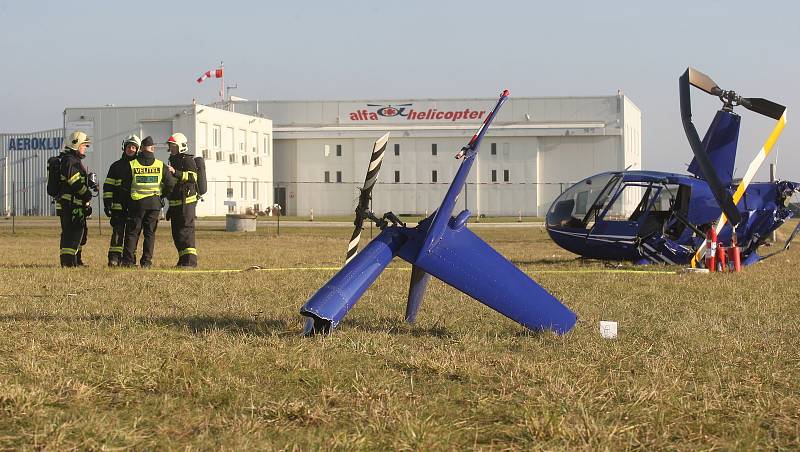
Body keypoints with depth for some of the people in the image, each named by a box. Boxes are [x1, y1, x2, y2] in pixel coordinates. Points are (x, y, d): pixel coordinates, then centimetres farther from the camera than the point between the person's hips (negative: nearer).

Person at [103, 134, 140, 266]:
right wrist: (107, 203, -2)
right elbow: (108, 186, 8)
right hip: (118, 206, -1)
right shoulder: (116, 166, 10)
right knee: (117, 231, -8)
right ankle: (114, 258, -9)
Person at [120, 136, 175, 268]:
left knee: (132, 232, 6)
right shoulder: (161, 166, 0)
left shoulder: (132, 165, -2)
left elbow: (124, 186, 0)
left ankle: (128, 260, 1)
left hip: (136, 203, -1)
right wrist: (161, 195, 16)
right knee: (150, 233, 8)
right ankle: (146, 261, 3)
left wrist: (128, 200, 14)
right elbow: (170, 184, -1)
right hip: (154, 203, 1)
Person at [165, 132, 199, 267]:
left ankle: (190, 259, -17)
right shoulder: (173, 160, 23)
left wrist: (175, 172, -29)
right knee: (176, 232, 9)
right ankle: (183, 259, 14)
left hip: (187, 201, -10)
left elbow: (192, 177, -23)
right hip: (175, 203, 10)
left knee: (186, 230, -14)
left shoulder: (188, 160, -7)